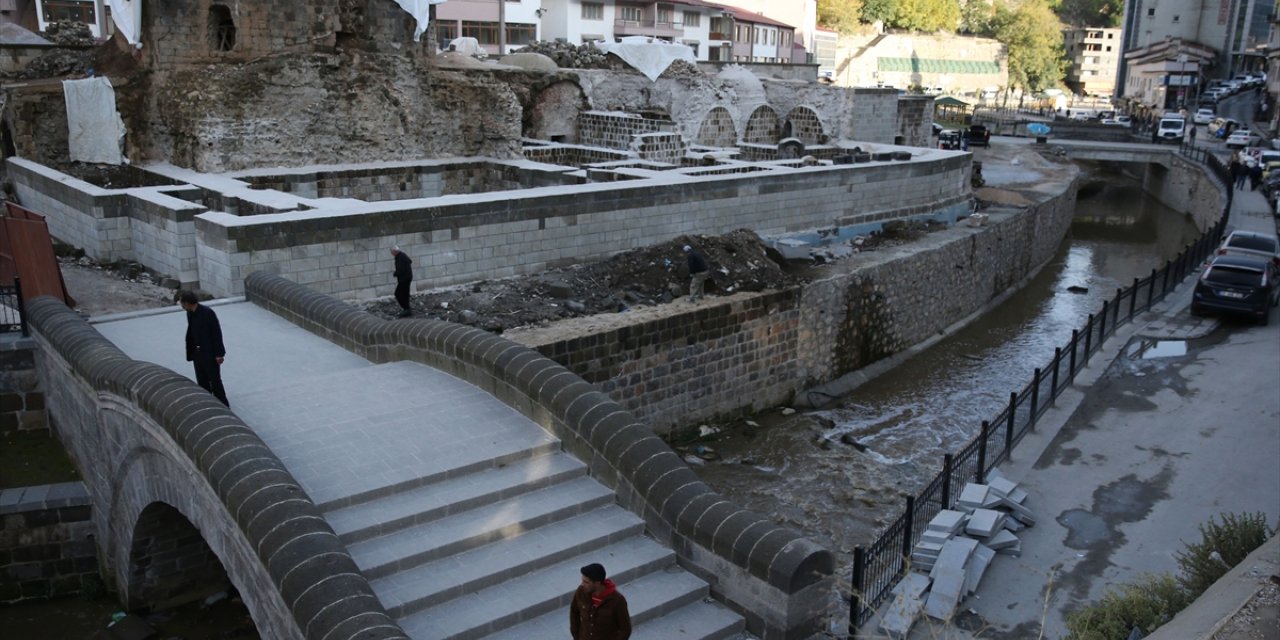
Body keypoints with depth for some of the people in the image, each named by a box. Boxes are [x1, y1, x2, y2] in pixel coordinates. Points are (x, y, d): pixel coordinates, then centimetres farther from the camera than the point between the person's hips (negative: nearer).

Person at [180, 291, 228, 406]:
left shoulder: (207, 312, -18)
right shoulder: (190, 314, 5)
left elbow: (217, 333, -17)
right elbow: (190, 334, 11)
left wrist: (219, 354, -17)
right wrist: (190, 353, 10)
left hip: (210, 353, -7)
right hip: (197, 352, 7)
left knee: (215, 380, -1)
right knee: (202, 382, 12)